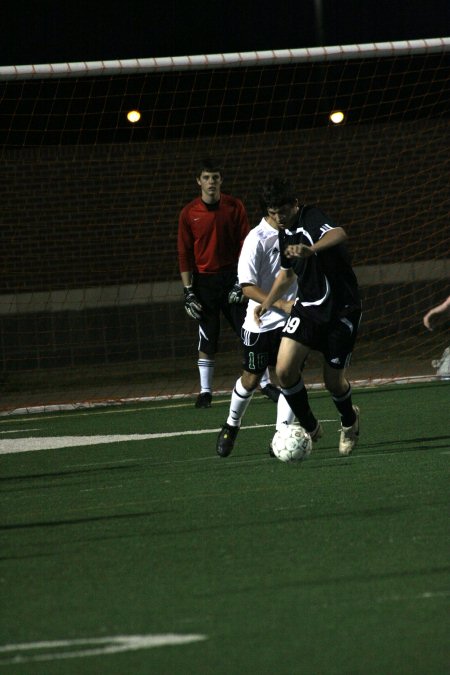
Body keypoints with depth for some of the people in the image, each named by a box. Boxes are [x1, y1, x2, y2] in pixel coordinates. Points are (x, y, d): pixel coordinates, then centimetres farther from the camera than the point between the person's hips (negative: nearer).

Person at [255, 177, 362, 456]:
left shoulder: (312, 219, -19)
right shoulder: (286, 232, 7)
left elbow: (339, 234, -45)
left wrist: (310, 249, -63)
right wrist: (268, 303, 19)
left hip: (341, 309, -6)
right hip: (307, 307, 6)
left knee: (334, 381, 1)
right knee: (285, 370, -12)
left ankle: (350, 421, 36)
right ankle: (309, 427, 9)